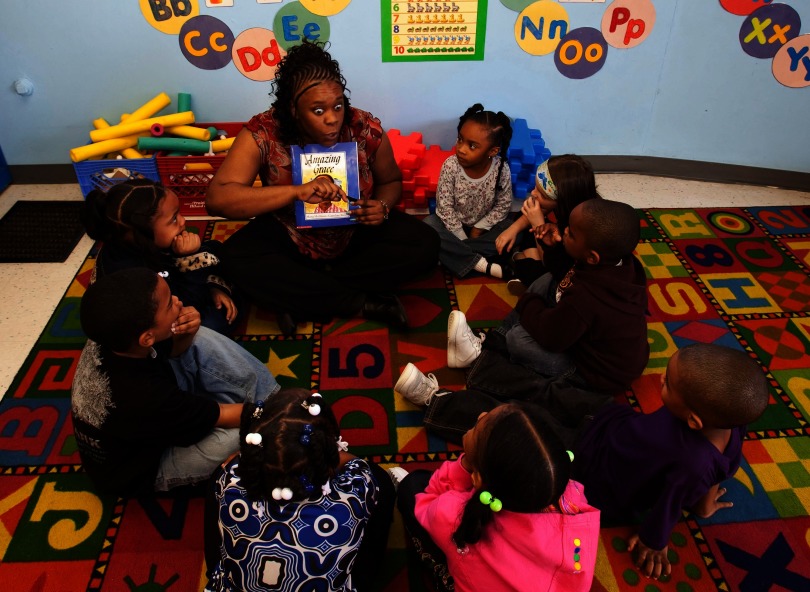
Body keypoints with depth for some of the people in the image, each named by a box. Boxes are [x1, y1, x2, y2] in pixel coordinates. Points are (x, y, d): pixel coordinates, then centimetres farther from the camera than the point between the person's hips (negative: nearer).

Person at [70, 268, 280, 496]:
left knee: (201, 342, -5)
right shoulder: (144, 397, -41)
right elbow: (226, 415, -27)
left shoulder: (109, 339, -21)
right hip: (143, 470, -7)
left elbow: (172, 350, -1)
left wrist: (187, 333, -24)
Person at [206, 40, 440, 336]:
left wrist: (382, 207, -23)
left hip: (356, 234, 2)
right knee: (237, 260, -30)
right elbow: (217, 197, -31)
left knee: (425, 245, -20)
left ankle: (299, 298, -17)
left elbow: (391, 180, 2)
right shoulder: (262, 134, -22)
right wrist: (297, 191, -42)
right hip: (290, 239, -1)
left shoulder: (366, 129, -17)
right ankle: (363, 303, -22)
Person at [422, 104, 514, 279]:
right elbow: (445, 207, -19)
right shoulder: (450, 165, -25)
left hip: (483, 224, 1)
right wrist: (462, 238, -19)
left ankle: (457, 255, -22)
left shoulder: (501, 169, -22)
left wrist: (480, 228, -17)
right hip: (453, 223, -1)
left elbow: (503, 205, -9)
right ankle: (481, 265, -29)